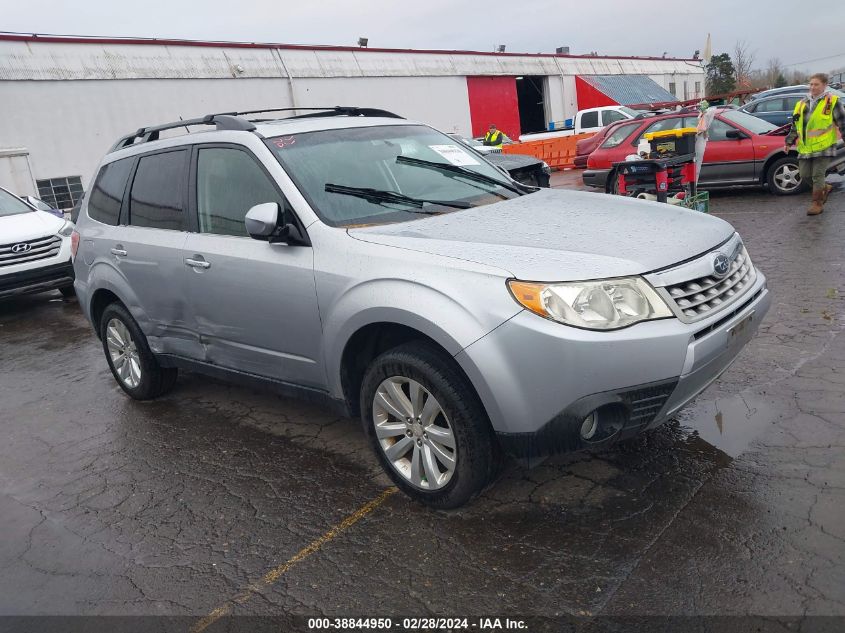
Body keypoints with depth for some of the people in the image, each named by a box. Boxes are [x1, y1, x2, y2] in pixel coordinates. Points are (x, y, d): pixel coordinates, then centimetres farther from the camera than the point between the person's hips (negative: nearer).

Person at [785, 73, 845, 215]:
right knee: (805, 175, 6)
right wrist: (789, 141, 15)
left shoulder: (832, 102, -1)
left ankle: (817, 203, 7)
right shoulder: (802, 103, 13)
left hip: (823, 147, -5)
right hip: (805, 148, 5)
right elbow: (795, 126, 20)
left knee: (818, 175, -5)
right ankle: (825, 188, 33)